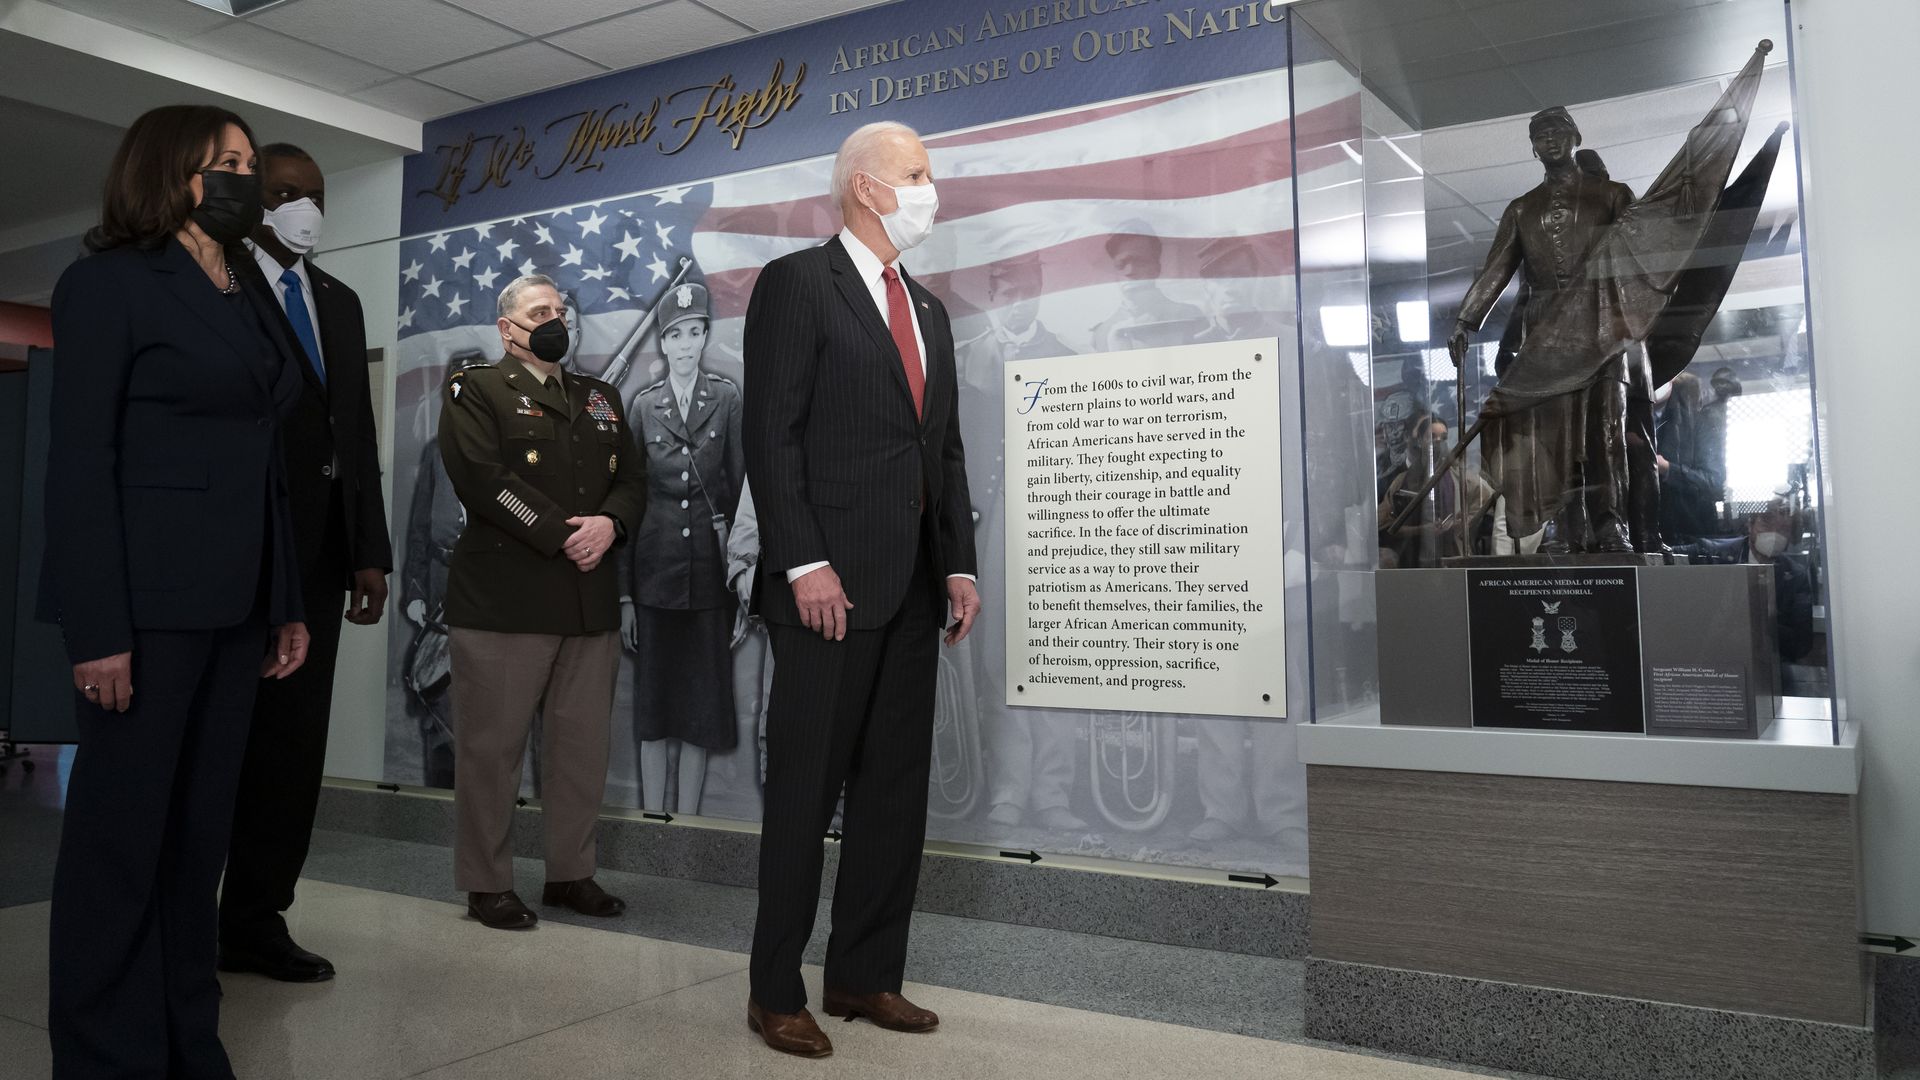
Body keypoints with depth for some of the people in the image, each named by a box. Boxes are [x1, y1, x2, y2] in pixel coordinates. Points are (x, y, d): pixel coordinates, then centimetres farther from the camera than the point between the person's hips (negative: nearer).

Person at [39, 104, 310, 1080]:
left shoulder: (247, 302, 16)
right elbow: (80, 459, -10)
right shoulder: (110, 281, -3)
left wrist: (286, 604, 11)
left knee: (201, 828, 11)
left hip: (235, 604, 7)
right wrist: (97, 628, -17)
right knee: (122, 833, 2)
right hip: (149, 600, -6)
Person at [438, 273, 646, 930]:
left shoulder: (600, 398, 21)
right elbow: (483, 478, -12)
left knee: (583, 746, 9)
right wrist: (562, 535, -16)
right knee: (493, 747, 1)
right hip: (503, 599, -5)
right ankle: (487, 885, 13)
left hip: (591, 601, 5)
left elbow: (632, 481, 13)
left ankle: (572, 874, 21)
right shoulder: (475, 391, 4)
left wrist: (610, 524, -9)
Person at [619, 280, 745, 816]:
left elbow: (742, 485, -1)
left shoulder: (727, 399, 2)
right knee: (652, 698, 6)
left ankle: (687, 819, 15)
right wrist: (623, 592, 0)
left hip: (709, 567, -1)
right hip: (654, 566, 1)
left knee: (703, 696, 4)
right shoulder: (643, 405, 6)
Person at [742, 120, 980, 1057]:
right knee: (804, 790, 1)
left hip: (914, 588, 7)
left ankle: (864, 975, 22)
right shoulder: (796, 283, -3)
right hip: (830, 582, -7)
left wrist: (959, 565, 8)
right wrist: (803, 564, -18)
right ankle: (775, 991, 14)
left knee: (895, 791, 10)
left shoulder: (928, 311, 19)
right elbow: (771, 435, -11)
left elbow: (945, 450, 17)